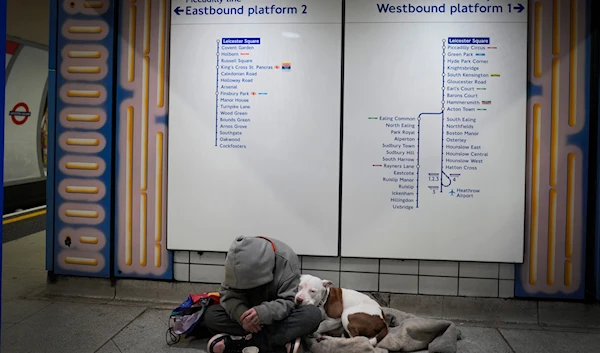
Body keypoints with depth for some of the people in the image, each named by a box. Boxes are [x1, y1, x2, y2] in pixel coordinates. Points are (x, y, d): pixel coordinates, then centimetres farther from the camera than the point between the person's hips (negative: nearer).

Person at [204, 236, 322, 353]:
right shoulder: (237, 259, -16)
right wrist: (240, 313, -37)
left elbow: (289, 301, -25)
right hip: (248, 312, 2)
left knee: (313, 314, -32)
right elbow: (229, 293, -17)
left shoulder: (286, 259, -24)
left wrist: (265, 312, -44)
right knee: (210, 315, -25)